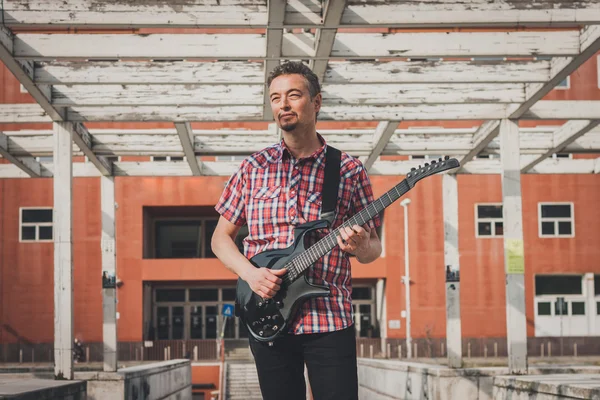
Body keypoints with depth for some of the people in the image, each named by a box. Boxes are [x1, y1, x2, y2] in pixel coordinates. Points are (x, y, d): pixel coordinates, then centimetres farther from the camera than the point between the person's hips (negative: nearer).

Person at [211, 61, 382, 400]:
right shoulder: (254, 168, 6)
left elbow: (373, 248, 8)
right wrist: (249, 273, -9)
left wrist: (361, 247, -16)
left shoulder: (350, 171, 3)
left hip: (330, 321, -1)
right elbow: (221, 237, 10)